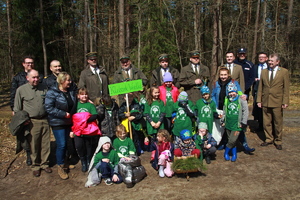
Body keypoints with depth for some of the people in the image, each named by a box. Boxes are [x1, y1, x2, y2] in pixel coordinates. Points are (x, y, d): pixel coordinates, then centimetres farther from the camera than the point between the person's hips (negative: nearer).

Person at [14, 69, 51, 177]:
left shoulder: (43, 88, 7)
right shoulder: (21, 90, -2)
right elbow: (17, 109, 4)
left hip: (44, 120, 3)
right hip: (32, 122, -3)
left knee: (45, 145, 9)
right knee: (34, 146, 6)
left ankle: (45, 164, 25)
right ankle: (35, 166, 22)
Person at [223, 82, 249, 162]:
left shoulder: (241, 99, -6)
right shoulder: (226, 100, 6)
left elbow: (245, 111, -3)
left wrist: (243, 123, -5)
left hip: (237, 125, -4)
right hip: (228, 124, 4)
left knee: (232, 141, -9)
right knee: (232, 140, 12)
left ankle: (226, 152, 14)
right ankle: (234, 154, 28)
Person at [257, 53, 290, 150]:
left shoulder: (284, 72, -1)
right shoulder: (264, 71, 8)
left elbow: (286, 88, -2)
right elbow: (260, 87, 9)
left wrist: (285, 102, -7)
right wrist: (259, 100, 6)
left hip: (277, 103, -3)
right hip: (265, 102, 3)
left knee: (278, 123, 7)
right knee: (266, 122, 9)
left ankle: (278, 141, 22)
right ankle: (269, 139, 25)